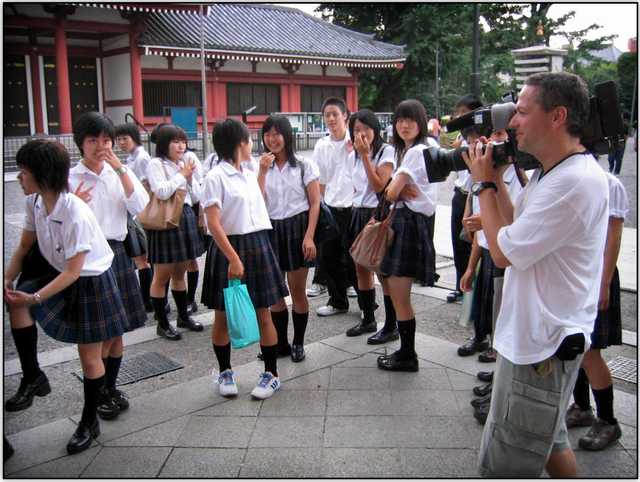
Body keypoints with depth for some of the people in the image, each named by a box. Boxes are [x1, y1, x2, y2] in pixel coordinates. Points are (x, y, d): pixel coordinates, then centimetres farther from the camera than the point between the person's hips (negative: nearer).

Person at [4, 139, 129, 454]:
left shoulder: (76, 215, -32)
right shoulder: (34, 201, -11)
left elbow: (73, 271, -27)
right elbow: (25, 245, 2)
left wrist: (34, 298, -29)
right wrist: (7, 279, -11)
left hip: (89, 282, -7)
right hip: (55, 270, 7)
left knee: (90, 358, 4)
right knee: (15, 302, -14)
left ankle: (89, 422, 25)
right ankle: (33, 378, 3)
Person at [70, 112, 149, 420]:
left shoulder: (121, 173, 5)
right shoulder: (70, 179, -5)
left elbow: (141, 208, -11)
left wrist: (121, 170, -15)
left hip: (117, 253, 4)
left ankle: (111, 388, 30)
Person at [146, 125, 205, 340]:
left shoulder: (186, 163, 11)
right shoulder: (156, 164, -6)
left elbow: (196, 197, 12)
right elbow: (162, 192, -20)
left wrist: (190, 177, -3)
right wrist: (182, 175, -9)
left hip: (186, 217, 6)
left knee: (179, 272, 18)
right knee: (162, 275, 3)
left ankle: (183, 315, 30)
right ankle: (162, 323, 13)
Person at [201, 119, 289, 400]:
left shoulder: (250, 174, 11)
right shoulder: (216, 177, -10)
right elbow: (213, 224, -18)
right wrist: (233, 258, -22)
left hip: (258, 245, 6)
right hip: (228, 249, -6)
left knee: (263, 314, 6)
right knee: (223, 316, 8)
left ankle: (271, 373, 17)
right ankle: (225, 372, 25)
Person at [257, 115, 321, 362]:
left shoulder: (304, 165, -2)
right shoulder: (261, 167, 7)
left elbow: (315, 203, -4)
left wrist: (309, 237, -13)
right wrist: (263, 171, -12)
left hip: (297, 227, -3)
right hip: (270, 229, 3)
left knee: (297, 289, 3)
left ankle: (298, 343, 19)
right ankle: (281, 343, 21)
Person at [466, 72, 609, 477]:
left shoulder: (574, 181, -25)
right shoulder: (553, 172, 9)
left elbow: (503, 252, -22)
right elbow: (517, 229, 11)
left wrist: (484, 184, -11)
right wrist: (496, 180, 4)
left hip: (542, 344, -10)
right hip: (540, 336, 10)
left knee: (505, 466, 3)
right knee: (548, 440, 27)